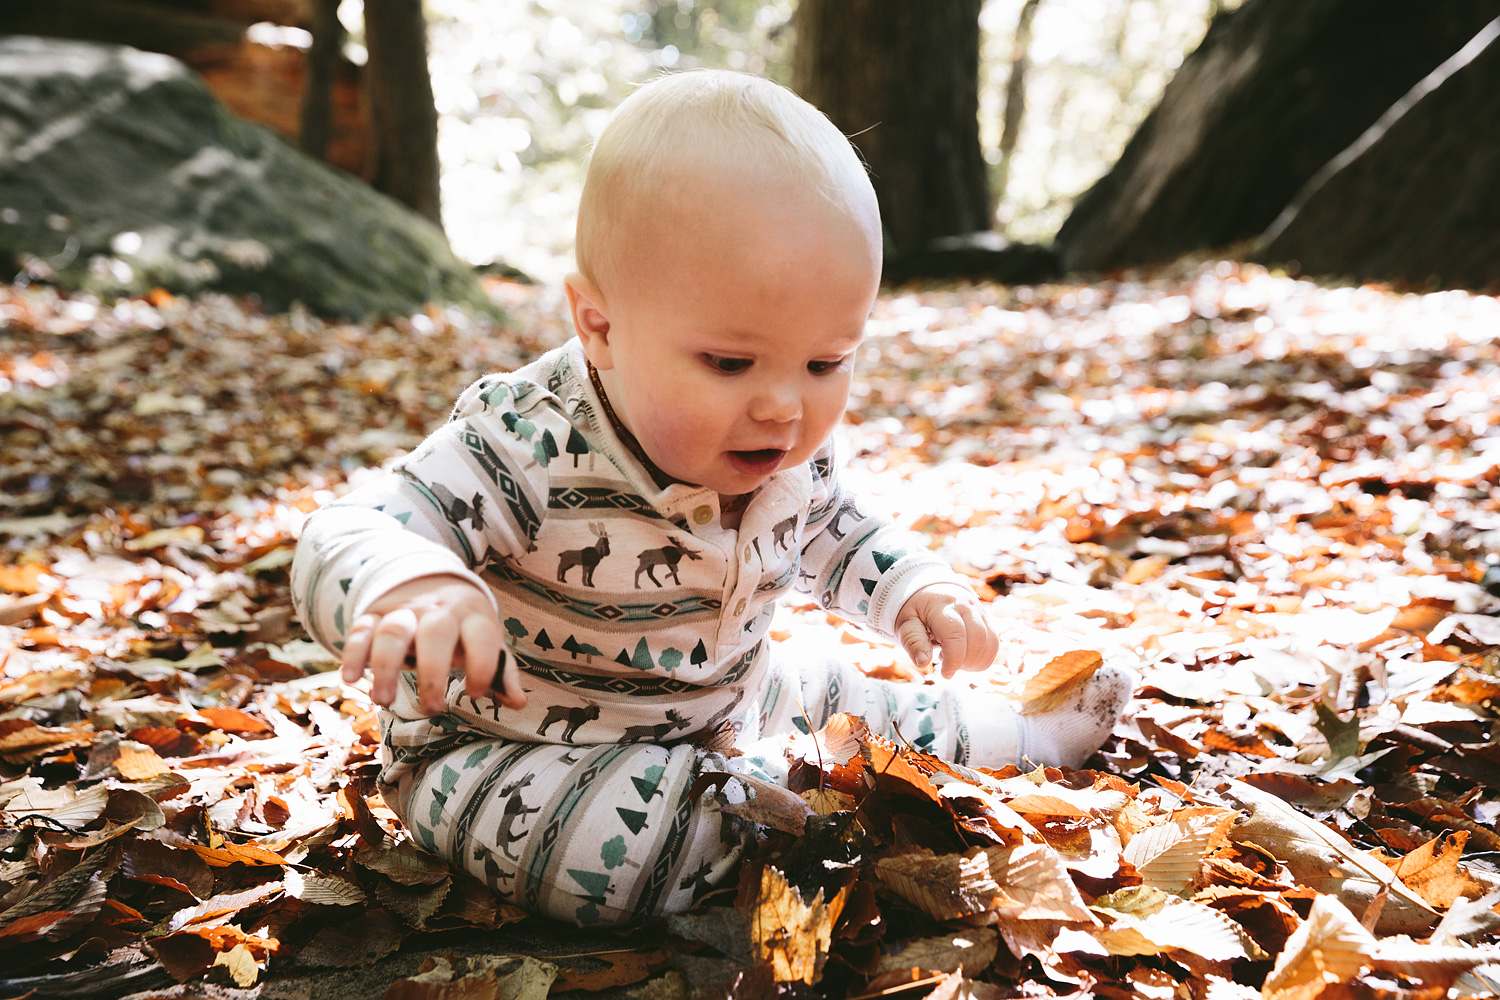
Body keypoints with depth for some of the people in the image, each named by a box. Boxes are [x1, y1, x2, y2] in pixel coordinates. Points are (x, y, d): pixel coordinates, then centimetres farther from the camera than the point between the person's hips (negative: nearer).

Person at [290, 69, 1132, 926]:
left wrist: (918, 590, -7)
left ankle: (1021, 732, 37)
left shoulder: (792, 455, -9)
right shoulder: (526, 449, -32)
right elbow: (347, 541, -35)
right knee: (605, 853, -35)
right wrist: (413, 588, -59)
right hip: (517, 751, -6)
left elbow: (838, 534, 12)